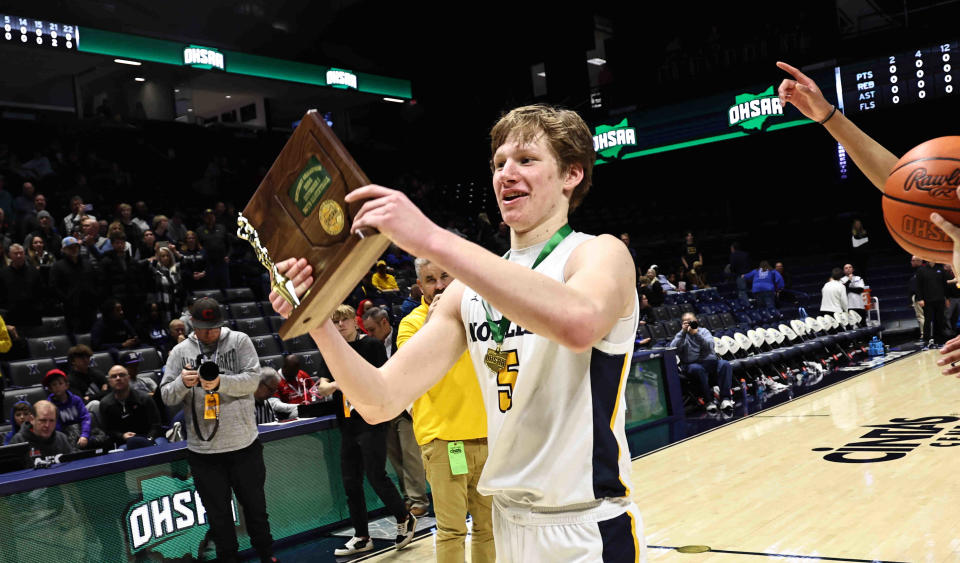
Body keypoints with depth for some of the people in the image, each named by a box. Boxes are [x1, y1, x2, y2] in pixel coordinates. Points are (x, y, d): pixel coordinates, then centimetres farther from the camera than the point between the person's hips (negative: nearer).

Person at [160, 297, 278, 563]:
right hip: (202, 449, 1)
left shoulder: (239, 341, -1)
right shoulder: (180, 352, 3)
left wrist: (220, 382, -26)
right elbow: (167, 396, 1)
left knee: (255, 505, 14)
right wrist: (183, 383, -20)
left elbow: (252, 379, -11)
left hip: (244, 443, -1)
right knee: (218, 513, 13)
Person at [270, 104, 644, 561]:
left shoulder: (602, 253, -10)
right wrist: (319, 325, -18)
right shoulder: (470, 289, 5)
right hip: (508, 522, 5)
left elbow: (579, 323, -36)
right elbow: (382, 401, -2)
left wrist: (432, 239, -38)